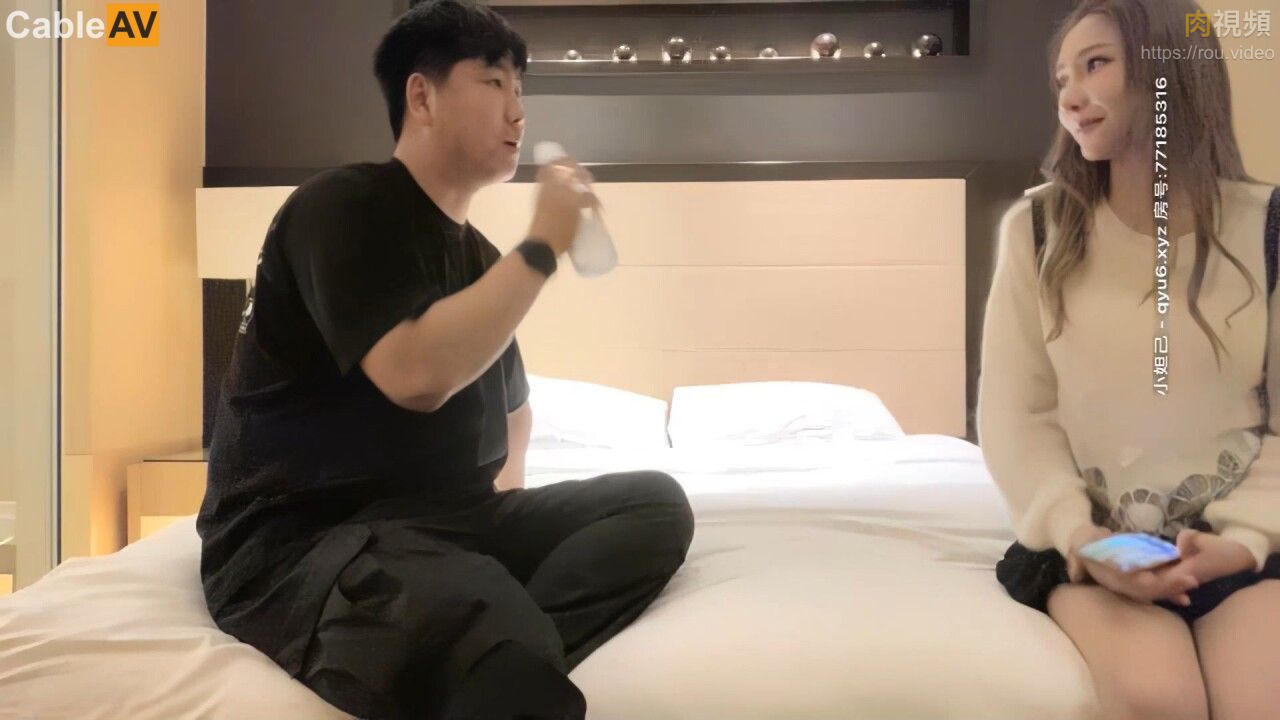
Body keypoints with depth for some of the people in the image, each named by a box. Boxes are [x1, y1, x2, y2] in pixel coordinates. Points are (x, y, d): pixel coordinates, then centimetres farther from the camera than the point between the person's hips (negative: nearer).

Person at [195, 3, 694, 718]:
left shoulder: (479, 255, 16)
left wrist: (507, 484, 15)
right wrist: (543, 246, -16)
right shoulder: (342, 205, -8)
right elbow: (415, 376, -25)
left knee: (656, 502, -11)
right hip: (299, 537, -10)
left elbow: (512, 402, 32)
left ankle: (501, 663, -27)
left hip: (448, 520, 10)